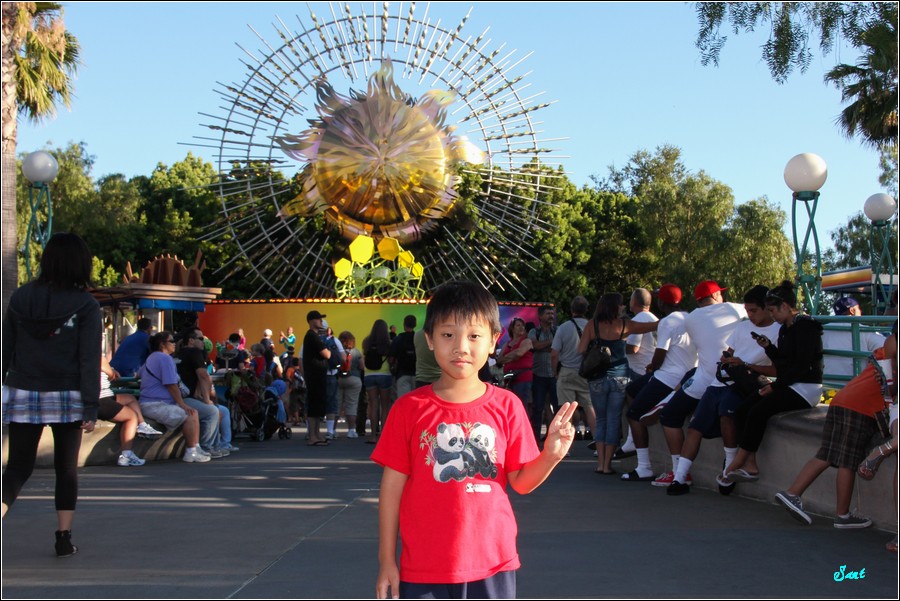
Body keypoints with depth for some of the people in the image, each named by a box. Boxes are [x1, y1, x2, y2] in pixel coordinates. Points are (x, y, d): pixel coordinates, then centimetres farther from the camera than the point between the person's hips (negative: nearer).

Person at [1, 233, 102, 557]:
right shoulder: (86, 306, -7)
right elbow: (89, 361, -9)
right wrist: (91, 408, -6)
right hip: (67, 398, -2)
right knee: (66, 469, 13)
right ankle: (64, 537, 15)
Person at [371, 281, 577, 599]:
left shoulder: (506, 406, -2)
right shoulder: (410, 408, -5)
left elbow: (521, 481, 2)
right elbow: (392, 486, -1)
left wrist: (551, 455, -19)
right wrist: (386, 560, 0)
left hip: (492, 562, 1)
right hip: (424, 568, -1)